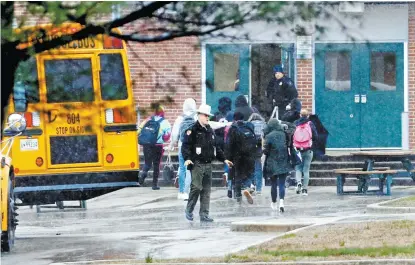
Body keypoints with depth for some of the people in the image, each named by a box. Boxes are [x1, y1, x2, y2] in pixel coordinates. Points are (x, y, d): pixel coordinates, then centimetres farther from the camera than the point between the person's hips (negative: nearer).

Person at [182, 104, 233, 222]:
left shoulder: (210, 131, 19)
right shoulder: (193, 130, -4)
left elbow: (216, 147, 28)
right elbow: (185, 146, -10)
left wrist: (224, 159, 22)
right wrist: (187, 158, -25)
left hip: (208, 164, 7)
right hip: (197, 164, -7)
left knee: (206, 190, 4)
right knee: (196, 187, -14)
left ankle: (204, 214, 7)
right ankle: (189, 210, 4)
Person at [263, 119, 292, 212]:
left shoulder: (269, 136, -11)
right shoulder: (283, 134, -2)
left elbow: (265, 151, -9)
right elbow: (289, 147, 6)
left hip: (272, 164, -2)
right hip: (283, 162, 2)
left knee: (274, 184, 12)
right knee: (282, 184, 0)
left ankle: (274, 203, 22)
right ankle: (281, 202, -19)